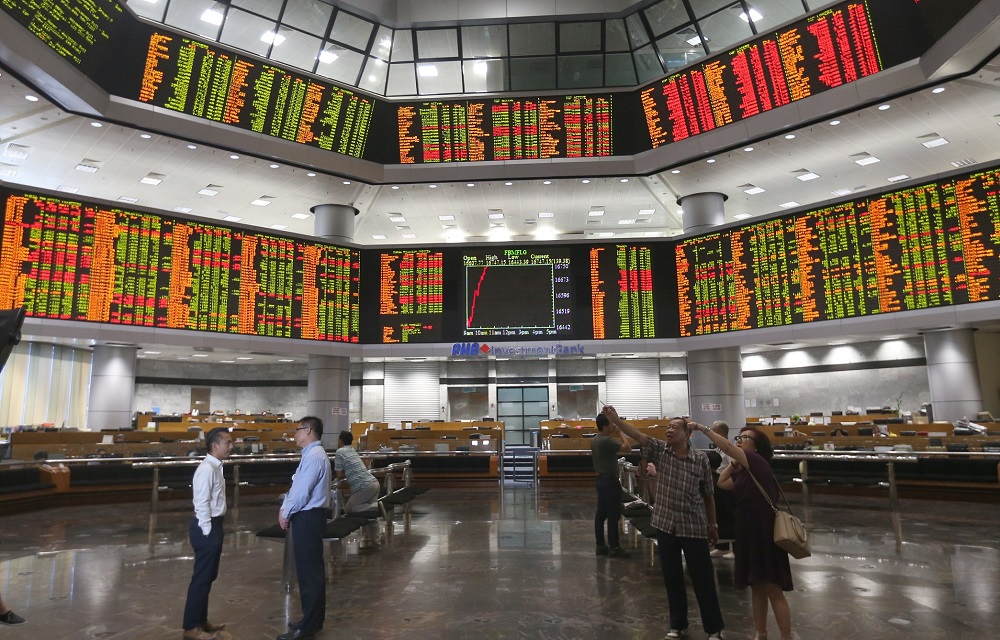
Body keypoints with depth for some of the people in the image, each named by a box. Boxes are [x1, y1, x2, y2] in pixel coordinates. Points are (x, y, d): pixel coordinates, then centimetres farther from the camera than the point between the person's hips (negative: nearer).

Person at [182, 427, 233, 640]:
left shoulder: (216, 467, 10)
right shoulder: (207, 469, -20)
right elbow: (201, 503, -22)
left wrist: (215, 529, 17)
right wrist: (207, 531, -18)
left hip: (214, 525, 10)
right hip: (207, 527, -10)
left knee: (208, 576, 18)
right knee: (201, 578, 1)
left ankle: (201, 621, 31)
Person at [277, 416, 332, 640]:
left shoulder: (314, 457, -20)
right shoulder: (312, 454, 14)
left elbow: (302, 491, -21)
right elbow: (297, 486, 15)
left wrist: (287, 513, -7)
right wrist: (285, 509, 3)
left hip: (308, 518, -10)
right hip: (308, 516, 10)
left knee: (309, 571, -2)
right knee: (311, 569, 17)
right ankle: (312, 619, 28)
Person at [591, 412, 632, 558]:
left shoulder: (594, 440, 10)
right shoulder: (607, 440, -21)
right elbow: (627, 448, -21)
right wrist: (620, 434, -10)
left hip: (601, 479, 10)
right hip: (610, 480, -10)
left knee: (601, 513, 11)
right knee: (613, 515, -3)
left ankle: (601, 546, 16)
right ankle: (614, 548, 3)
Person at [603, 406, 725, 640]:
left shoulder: (701, 459, -6)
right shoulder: (660, 450, -2)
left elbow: (709, 495, 2)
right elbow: (637, 435, -14)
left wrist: (713, 525, 8)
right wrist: (615, 420, -28)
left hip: (694, 527, -2)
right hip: (665, 525, 2)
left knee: (703, 579, 6)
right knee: (671, 577, 12)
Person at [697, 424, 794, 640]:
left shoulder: (758, 463, -13)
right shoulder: (743, 471, 12)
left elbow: (727, 448, -23)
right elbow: (721, 483, 12)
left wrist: (704, 429, -18)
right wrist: (735, 464, 5)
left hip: (765, 533, -9)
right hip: (748, 533, 9)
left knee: (774, 591, -2)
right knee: (757, 587, 17)